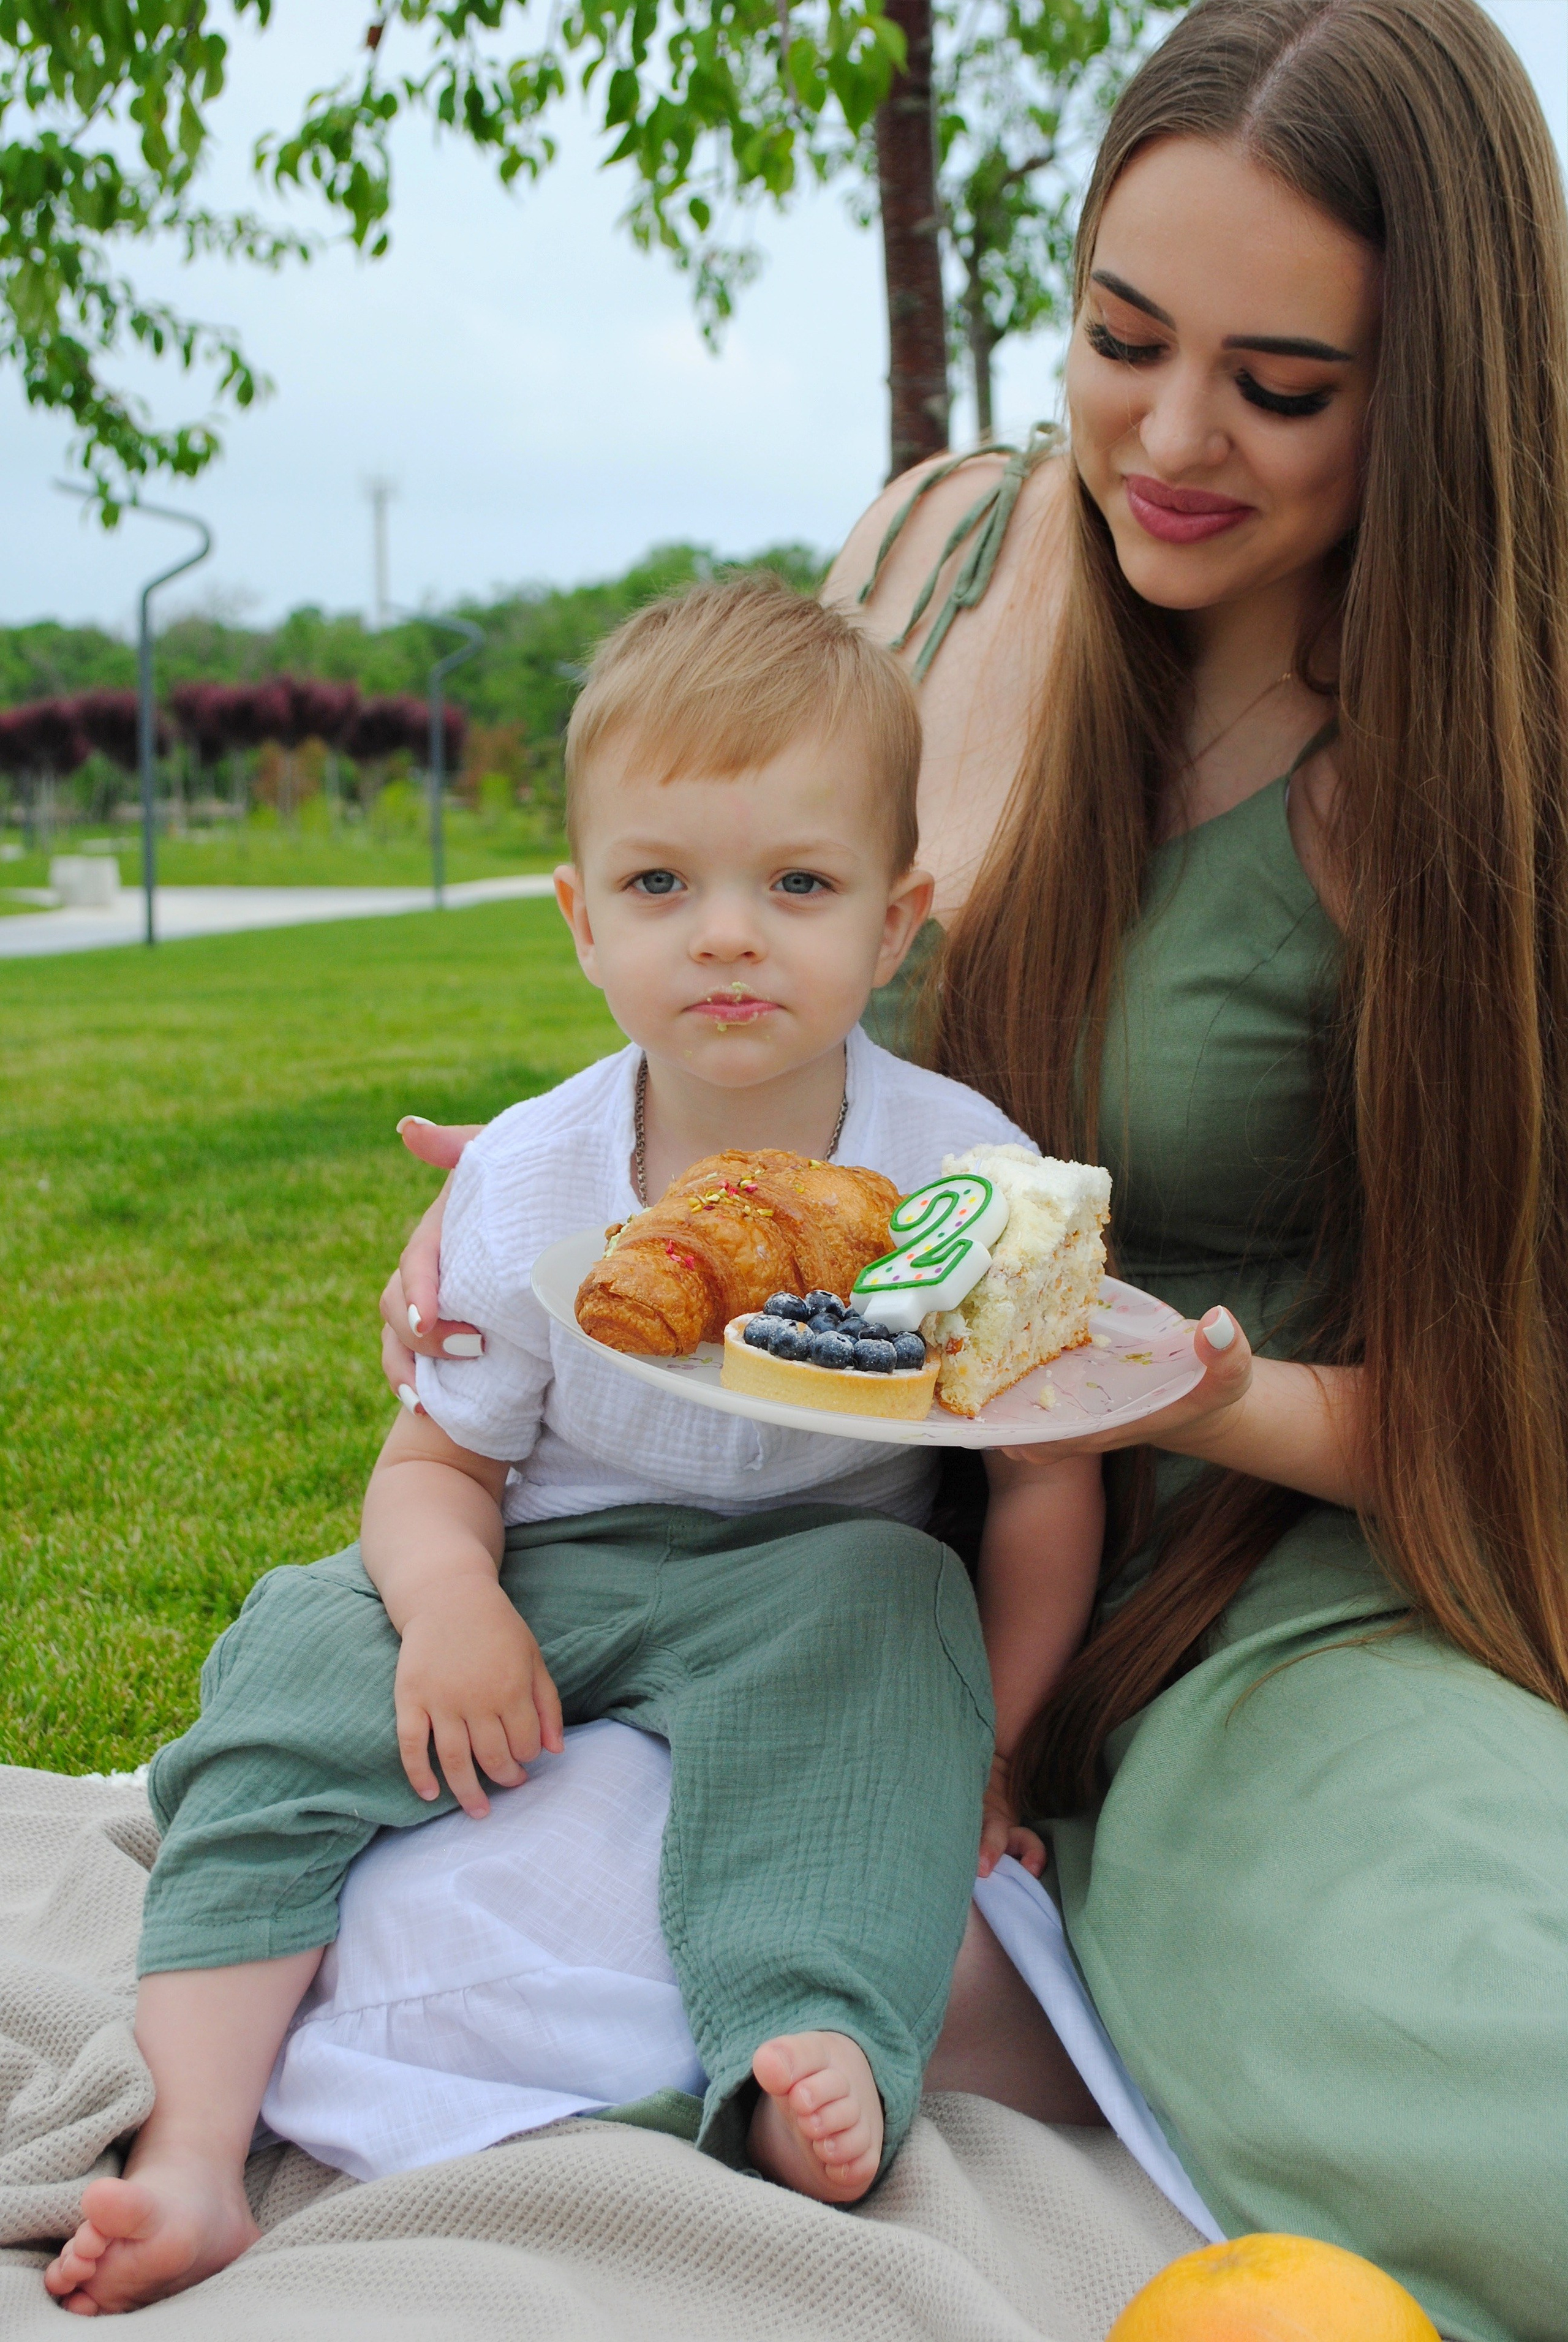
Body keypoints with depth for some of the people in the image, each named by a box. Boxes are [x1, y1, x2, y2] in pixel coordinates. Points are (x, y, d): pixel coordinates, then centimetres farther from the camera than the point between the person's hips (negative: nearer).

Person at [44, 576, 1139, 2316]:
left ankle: (817, 2050, -41)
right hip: (547, 1576, 2)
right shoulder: (525, 1182, -8)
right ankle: (193, 2144, -21)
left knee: (887, 1606, -34)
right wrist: (450, 1601, -23)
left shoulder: (965, 1174, -12)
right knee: (303, 1658, -20)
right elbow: (439, 1460, 0)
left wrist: (976, 1748, -7)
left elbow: (1045, 1483, -4)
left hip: (817, 1575, -2)